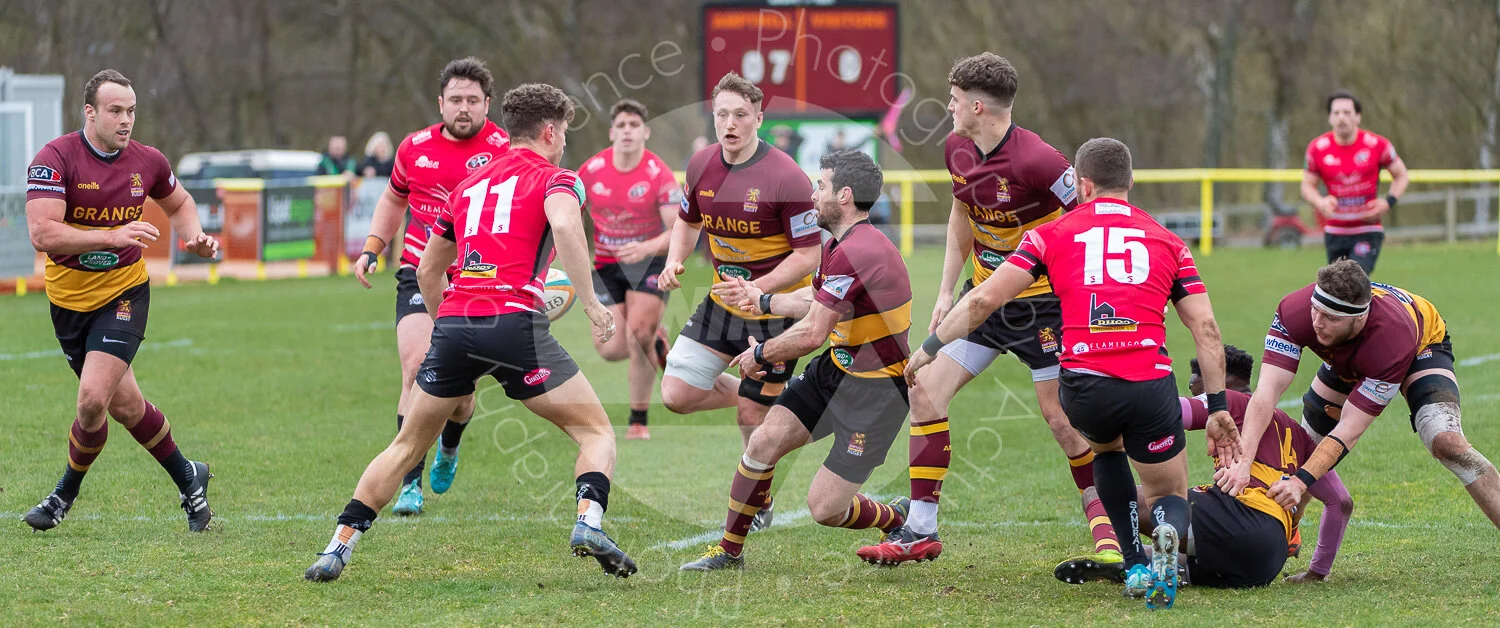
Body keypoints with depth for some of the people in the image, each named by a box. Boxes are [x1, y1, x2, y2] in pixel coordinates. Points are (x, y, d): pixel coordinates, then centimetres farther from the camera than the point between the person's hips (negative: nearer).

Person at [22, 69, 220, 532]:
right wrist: (112, 236, -35)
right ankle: (188, 479, 30)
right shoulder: (55, 159, -16)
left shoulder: (147, 162, -3)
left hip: (123, 291, 0)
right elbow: (42, 234, -28)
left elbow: (179, 203, 20)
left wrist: (195, 237, -1)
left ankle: (66, 494, 6)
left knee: (93, 398, -17)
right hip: (69, 298, 0)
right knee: (125, 403, 8)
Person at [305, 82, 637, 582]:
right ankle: (588, 522, -19)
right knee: (596, 431, 6)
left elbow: (428, 270, 32)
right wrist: (591, 302, -15)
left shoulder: (469, 185, 26)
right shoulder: (553, 178, 8)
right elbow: (565, 226, -17)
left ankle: (338, 547, 14)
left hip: (454, 321, 5)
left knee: (408, 445, 19)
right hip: (514, 321, -5)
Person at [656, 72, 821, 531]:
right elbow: (688, 220, 17)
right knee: (676, 393, -5)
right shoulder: (702, 165, -2)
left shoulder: (786, 178, -21)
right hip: (723, 300, 6)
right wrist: (673, 263, -3)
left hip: (776, 308, -6)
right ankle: (777, 399, 19)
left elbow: (808, 254, -19)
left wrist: (758, 287, -31)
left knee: (753, 416, -2)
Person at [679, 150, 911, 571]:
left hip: (875, 390, -9)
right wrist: (763, 301, 35)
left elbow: (811, 334, -23)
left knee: (824, 510, -8)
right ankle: (729, 551, 12)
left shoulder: (854, 253, -27)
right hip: (834, 370, 9)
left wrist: (761, 354, -7)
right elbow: (817, 299, 27)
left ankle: (899, 518, 22)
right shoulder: (838, 246, 6)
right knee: (764, 442, -2)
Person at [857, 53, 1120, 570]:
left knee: (1059, 416, -8)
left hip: (1041, 303, -7)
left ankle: (1104, 520, 15)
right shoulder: (957, 149, 0)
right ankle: (920, 532, 4)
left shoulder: (1036, 160, -24)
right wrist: (946, 291, 13)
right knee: (926, 391, -2)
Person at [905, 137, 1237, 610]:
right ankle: (1167, 528, -19)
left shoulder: (1053, 234, 14)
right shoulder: (1166, 241, 19)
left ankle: (1135, 565, 20)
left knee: (1106, 447, 36)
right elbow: (1206, 328, 13)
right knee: (1170, 498, 20)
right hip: (1151, 386, 0)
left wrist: (929, 348, 19)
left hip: (1084, 387, 0)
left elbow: (984, 299, 8)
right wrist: (1218, 407, 17)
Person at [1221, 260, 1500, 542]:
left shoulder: (1391, 337, -45)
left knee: (1446, 441, -26)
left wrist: (1300, 481, -52)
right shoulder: (1294, 311, -38)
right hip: (1347, 359, 5)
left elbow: (1350, 429, -42)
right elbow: (1268, 389, -43)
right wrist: (1242, 459, -57)